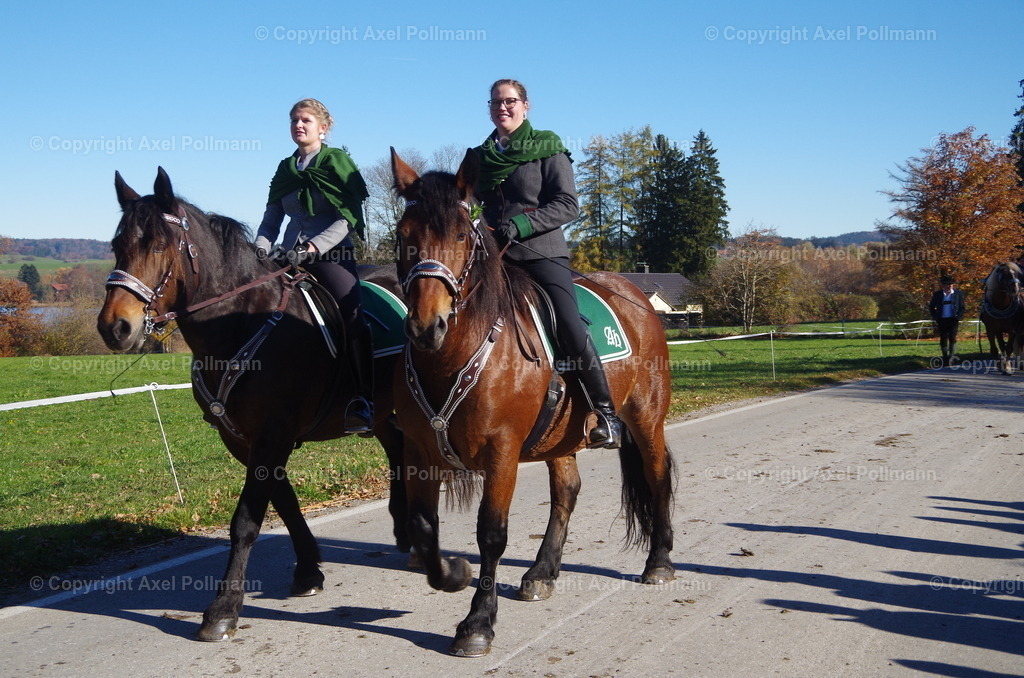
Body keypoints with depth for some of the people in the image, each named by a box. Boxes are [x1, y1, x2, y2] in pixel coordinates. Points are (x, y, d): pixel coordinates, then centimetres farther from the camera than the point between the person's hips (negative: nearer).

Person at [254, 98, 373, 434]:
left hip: (331, 253, -5)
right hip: (292, 257, 6)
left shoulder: (338, 162, 2)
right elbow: (271, 219, 18)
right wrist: (261, 248, -3)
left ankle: (364, 402, -26)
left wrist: (313, 246, -18)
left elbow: (349, 217, -7)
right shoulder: (285, 170, 17)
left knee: (351, 316, -24)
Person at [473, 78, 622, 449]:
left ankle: (606, 415, -7)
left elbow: (567, 204, -5)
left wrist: (522, 224, -18)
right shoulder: (481, 155, 16)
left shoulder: (547, 147, 2)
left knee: (572, 331, -17)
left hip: (542, 254, -5)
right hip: (494, 256, 5)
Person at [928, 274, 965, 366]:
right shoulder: (937, 294, 6)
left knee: (952, 338, -12)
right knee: (943, 340, 3)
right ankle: (945, 358, 14)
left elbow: (962, 307, 8)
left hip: (953, 320, -1)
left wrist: (958, 318, -5)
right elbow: (931, 307, 12)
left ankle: (951, 357, -12)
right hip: (942, 320, 1)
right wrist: (935, 318, 1)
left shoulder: (958, 294, 5)